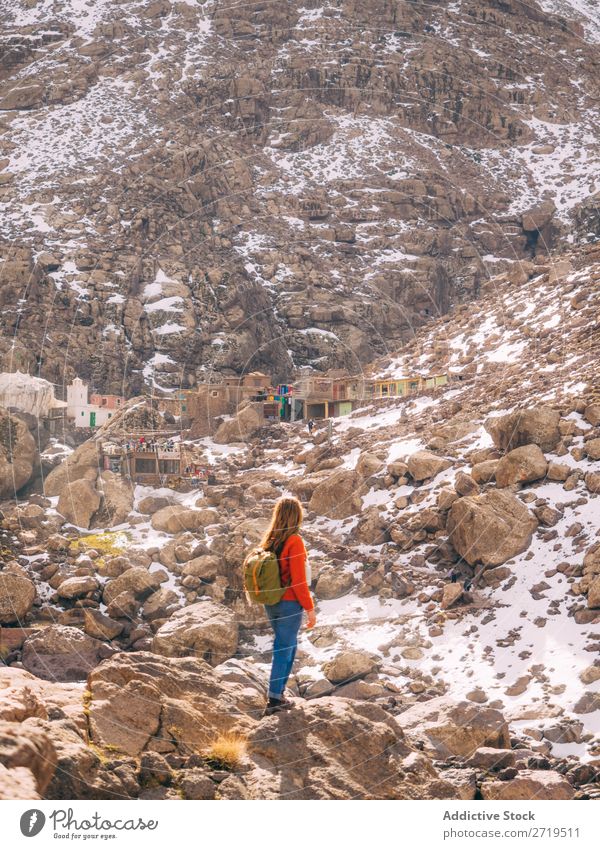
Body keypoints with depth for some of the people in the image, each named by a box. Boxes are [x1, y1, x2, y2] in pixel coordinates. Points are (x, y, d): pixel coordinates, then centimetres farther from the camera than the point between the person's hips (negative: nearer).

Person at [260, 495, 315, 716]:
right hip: (289, 604, -7)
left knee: (288, 646, 20)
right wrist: (310, 608, -10)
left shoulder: (269, 540, 4)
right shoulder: (294, 541, -17)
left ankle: (279, 692, 22)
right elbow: (299, 580, -18)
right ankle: (274, 700, 4)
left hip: (270, 604, 7)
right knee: (284, 649, 1)